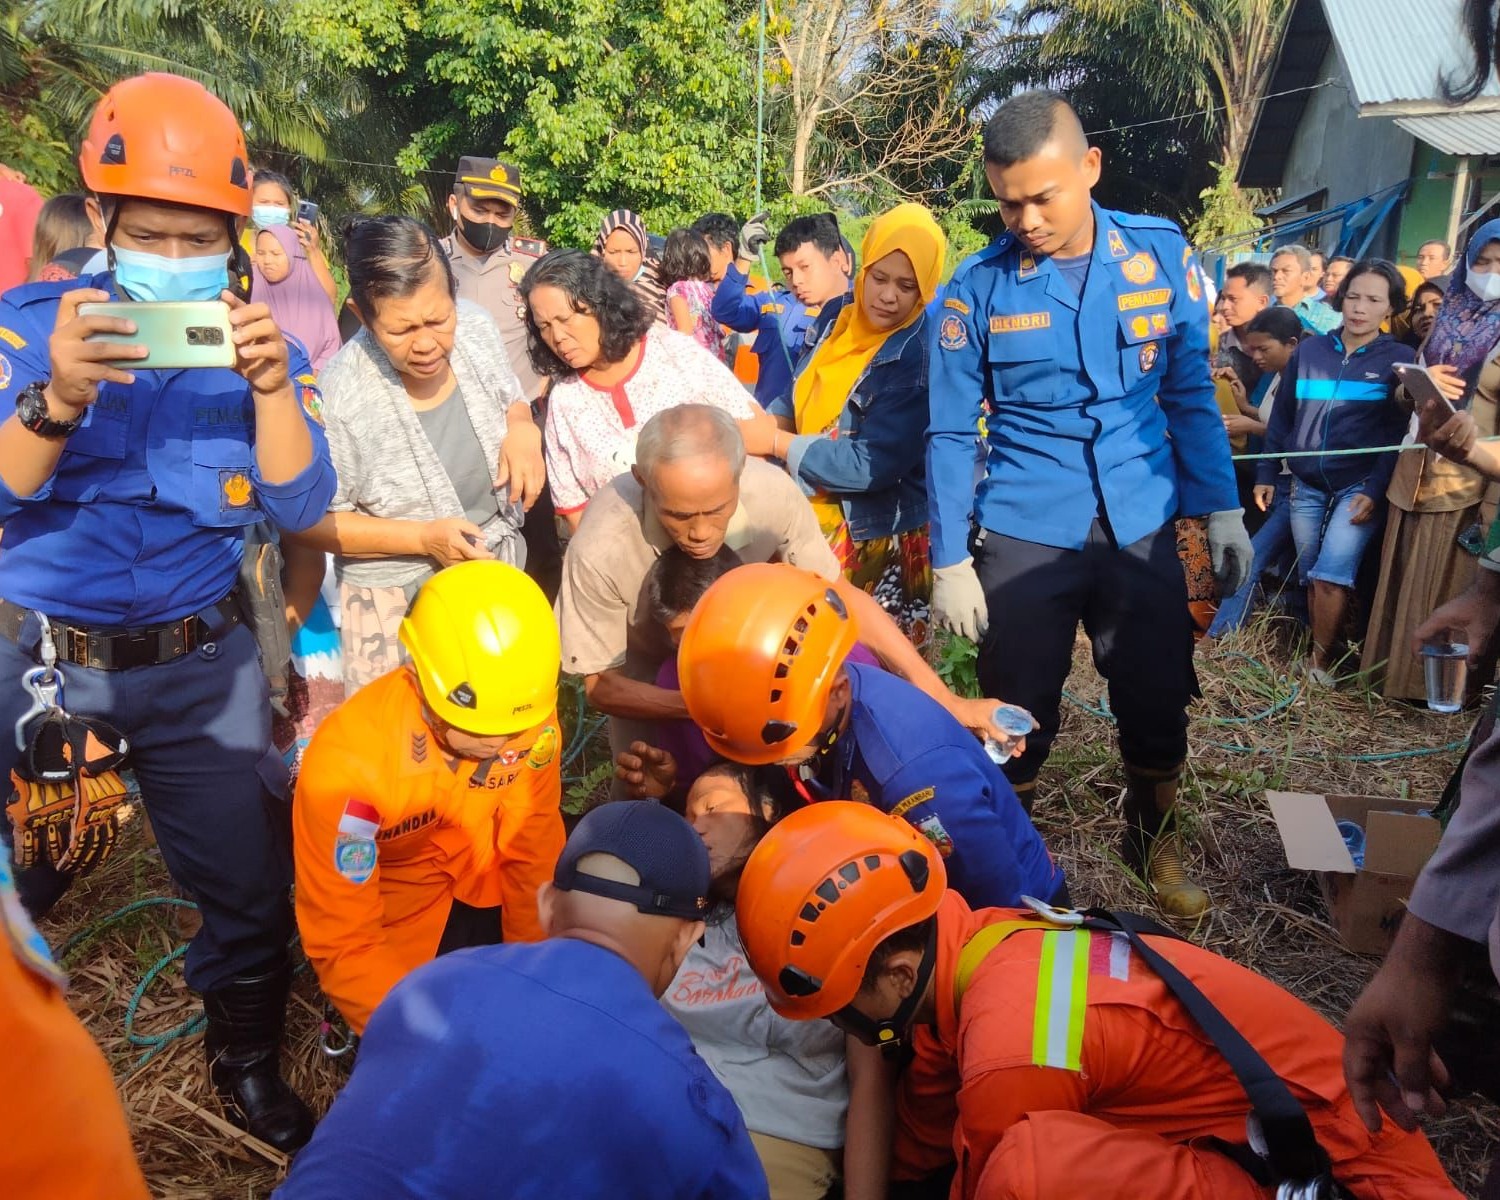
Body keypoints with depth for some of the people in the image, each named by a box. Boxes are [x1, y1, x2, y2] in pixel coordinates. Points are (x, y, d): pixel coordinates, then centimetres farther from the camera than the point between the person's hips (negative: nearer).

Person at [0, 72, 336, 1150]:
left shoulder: (261, 344, 0)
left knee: (252, 882, 9)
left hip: (201, 664, 1)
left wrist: (271, 387, -25)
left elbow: (299, 508, -10)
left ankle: (249, 1066, 34)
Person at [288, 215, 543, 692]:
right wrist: (423, 538, -25)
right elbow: (312, 522, -15)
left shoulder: (476, 329, -12)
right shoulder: (341, 397, -26)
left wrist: (523, 427, -16)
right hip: (397, 599, -4)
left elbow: (511, 400, 8)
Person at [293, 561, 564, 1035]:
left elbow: (534, 852, -8)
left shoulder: (529, 716, -25)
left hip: (489, 888, 3)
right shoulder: (348, 762, -33)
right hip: (395, 921, -3)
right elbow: (343, 943, -24)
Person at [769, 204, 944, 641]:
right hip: (810, 523, 7)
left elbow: (872, 464, -25)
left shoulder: (921, 357, -19)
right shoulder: (838, 318, 2)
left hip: (879, 542, -7)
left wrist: (775, 443, -19)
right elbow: (801, 395, 13)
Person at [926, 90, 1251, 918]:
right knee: (1017, 715, 8)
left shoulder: (1161, 254, -2)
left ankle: (1154, 843, 39)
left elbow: (1191, 392, 7)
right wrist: (949, 562, -6)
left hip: (1142, 527, 2)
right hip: (1024, 536, -2)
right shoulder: (978, 287, -7)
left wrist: (1221, 509, 4)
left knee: (1158, 705, 12)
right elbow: (950, 434, -3)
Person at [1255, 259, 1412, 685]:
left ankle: (1321, 662, -1)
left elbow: (1399, 434, -3)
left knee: (1331, 574, -15)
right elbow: (1281, 416, 12)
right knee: (1310, 577, 6)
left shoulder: (1400, 359, 1)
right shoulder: (1308, 350, 8)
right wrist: (1266, 474, 8)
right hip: (1306, 485, 3)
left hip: (1359, 486, -3)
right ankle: (1319, 655, 18)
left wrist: (1375, 489, -13)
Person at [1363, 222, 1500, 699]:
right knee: (1404, 583, 11)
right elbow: (1403, 393, 18)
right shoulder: (1447, 319, 11)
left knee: (1453, 590, 2)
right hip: (1418, 473, 5)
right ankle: (1395, 674, 24)